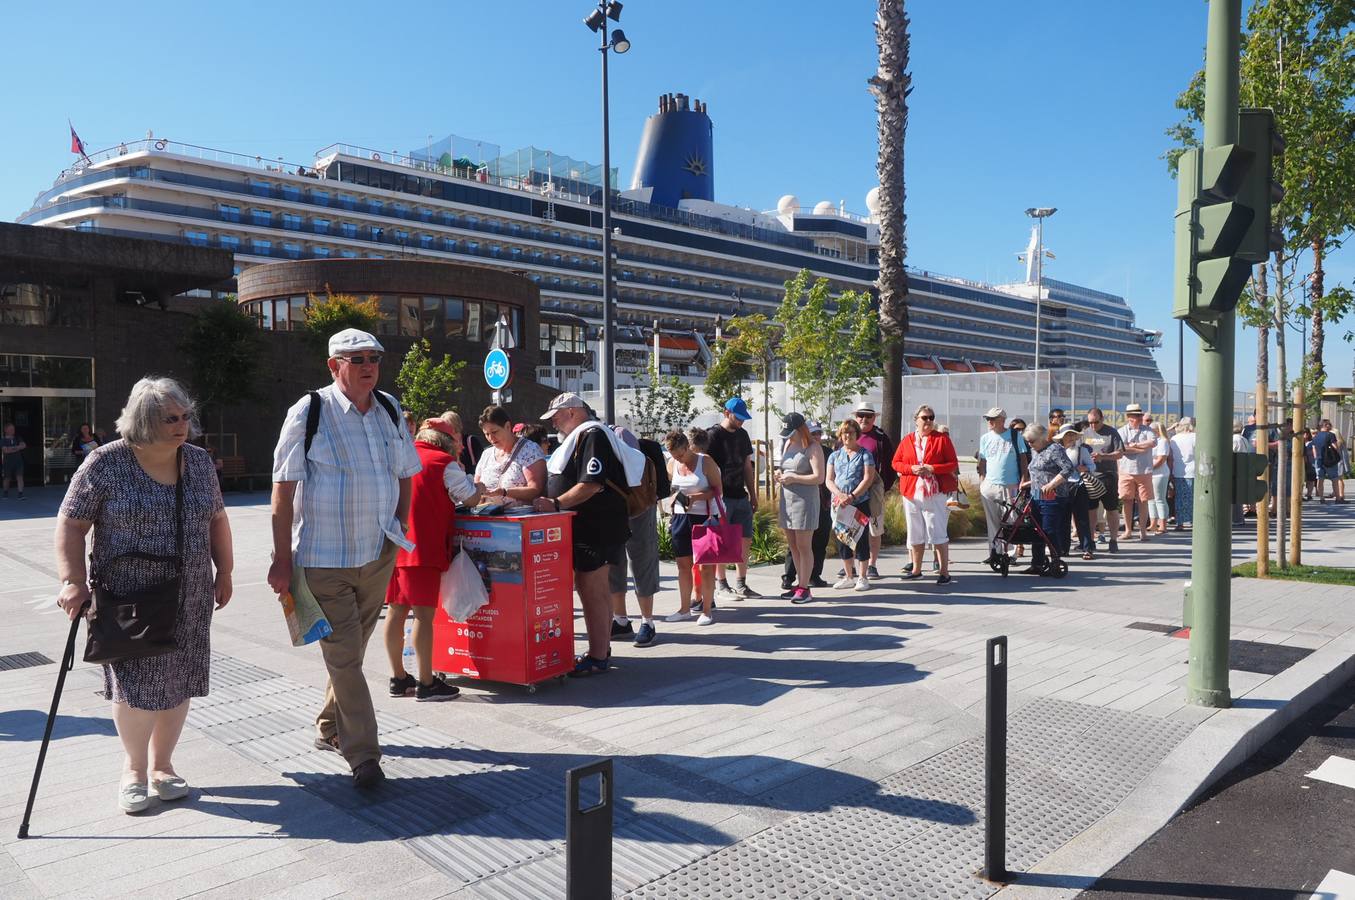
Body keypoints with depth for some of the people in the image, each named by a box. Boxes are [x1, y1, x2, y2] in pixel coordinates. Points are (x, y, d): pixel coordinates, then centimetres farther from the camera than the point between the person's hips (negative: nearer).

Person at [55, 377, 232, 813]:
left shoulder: (198, 461, 5)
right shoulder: (106, 463, -8)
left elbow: (216, 519, 14)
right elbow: (71, 524, -6)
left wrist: (224, 571, 13)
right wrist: (74, 581, -14)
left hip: (189, 600, 4)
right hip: (128, 599, -4)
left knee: (178, 681, 8)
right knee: (136, 684, -1)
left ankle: (161, 764, 26)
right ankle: (134, 766, 22)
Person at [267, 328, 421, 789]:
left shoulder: (390, 410, 5)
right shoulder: (309, 412, -10)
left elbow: (404, 475, 16)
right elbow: (283, 489, -10)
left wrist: (399, 528, 6)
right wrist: (282, 559, -12)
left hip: (378, 555, 5)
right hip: (324, 558, -5)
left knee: (352, 650, 18)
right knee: (344, 656, -3)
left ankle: (330, 728, 37)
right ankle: (363, 755, 6)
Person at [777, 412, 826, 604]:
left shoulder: (813, 448, -10)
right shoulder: (787, 444, 13)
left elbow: (819, 478, -16)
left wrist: (793, 478, -17)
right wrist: (780, 476, 4)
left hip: (805, 500, -8)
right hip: (787, 499, 8)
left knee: (804, 546, -3)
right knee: (792, 546, 11)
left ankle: (804, 589, 2)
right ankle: (799, 584, 20)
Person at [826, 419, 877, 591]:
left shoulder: (865, 454, 2)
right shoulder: (835, 455, 12)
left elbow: (868, 478, -8)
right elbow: (829, 480, 6)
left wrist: (852, 496, -18)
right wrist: (840, 495, -13)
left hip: (860, 502, -4)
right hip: (839, 504, 4)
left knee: (862, 539, -1)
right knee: (842, 538, 7)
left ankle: (863, 577, 9)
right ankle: (849, 576, 18)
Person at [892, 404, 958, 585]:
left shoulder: (942, 439, 2)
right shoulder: (907, 440, 10)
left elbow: (953, 464, -1)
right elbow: (895, 463, 8)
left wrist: (932, 468, -15)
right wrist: (912, 469, -10)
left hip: (935, 493, -3)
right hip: (911, 493, 4)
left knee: (938, 532, -5)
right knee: (915, 533, 11)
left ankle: (944, 572, 1)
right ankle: (916, 569, 23)